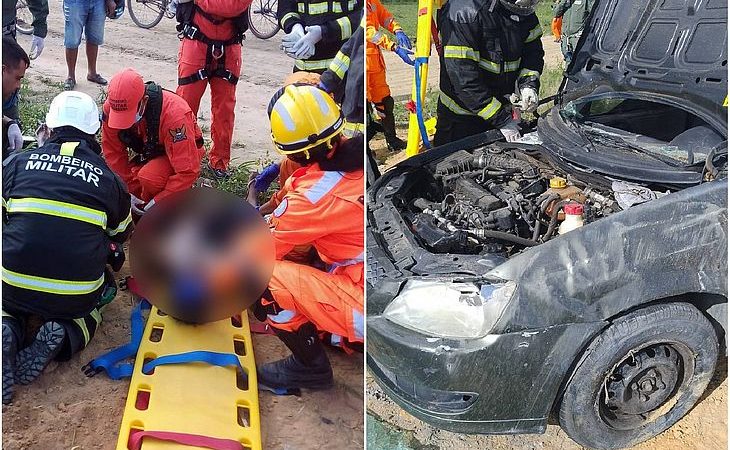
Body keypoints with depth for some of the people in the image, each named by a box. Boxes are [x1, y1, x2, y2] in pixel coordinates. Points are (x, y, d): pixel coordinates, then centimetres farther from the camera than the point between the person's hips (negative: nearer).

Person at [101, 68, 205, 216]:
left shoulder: (173, 114, -36)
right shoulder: (111, 107, -20)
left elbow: (188, 171, -34)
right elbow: (114, 153, -9)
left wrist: (159, 201, -31)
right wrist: (129, 191, -15)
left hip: (180, 154, -5)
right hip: (149, 153, 6)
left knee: (148, 177, -35)